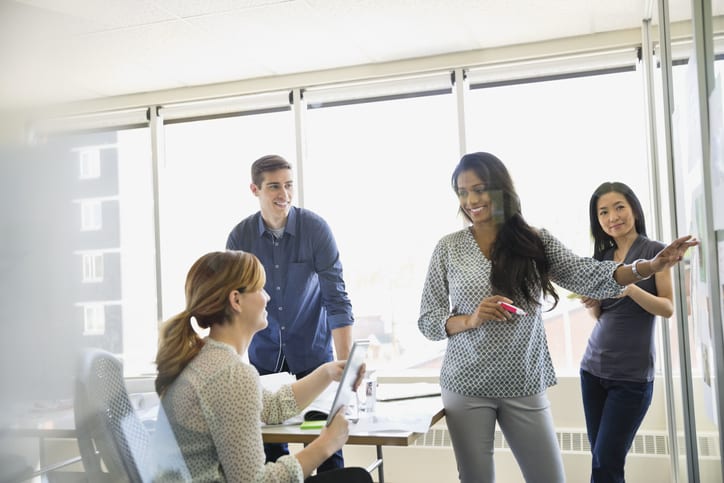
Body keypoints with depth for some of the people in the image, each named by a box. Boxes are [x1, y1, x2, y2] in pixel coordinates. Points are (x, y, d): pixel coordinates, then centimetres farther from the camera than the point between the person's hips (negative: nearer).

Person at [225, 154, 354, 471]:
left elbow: (336, 298, -15)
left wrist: (345, 365, -22)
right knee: (269, 442, 9)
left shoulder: (316, 228, -13)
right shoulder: (240, 236, -8)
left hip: (313, 351, -1)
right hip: (263, 355, 2)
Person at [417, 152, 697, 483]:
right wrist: (470, 320, -20)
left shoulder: (534, 241, 1)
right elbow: (427, 321, -1)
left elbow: (587, 276, -12)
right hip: (466, 386, 0)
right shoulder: (448, 248, -1)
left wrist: (648, 267, -28)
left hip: (525, 386, 1)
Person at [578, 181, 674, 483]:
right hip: (593, 367, 5)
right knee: (600, 458, 9)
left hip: (633, 373, -5)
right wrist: (592, 303, -8)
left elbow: (668, 308, -9)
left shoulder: (655, 251, -4)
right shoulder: (602, 256, 10)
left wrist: (630, 288, -25)